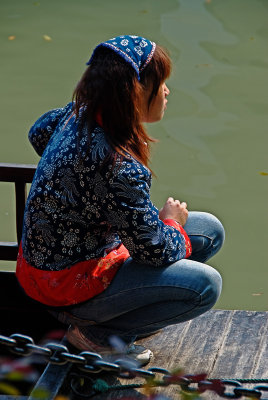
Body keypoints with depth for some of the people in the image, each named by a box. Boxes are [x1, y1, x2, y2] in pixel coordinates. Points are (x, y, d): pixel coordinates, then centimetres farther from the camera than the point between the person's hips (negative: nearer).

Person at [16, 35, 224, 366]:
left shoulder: (79, 114, -7)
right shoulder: (119, 168, -34)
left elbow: (39, 132, 18)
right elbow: (154, 250, -23)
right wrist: (172, 223, -1)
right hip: (66, 284, -9)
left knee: (210, 230, 8)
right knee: (205, 284, -17)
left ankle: (124, 307, 13)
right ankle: (97, 334, -3)